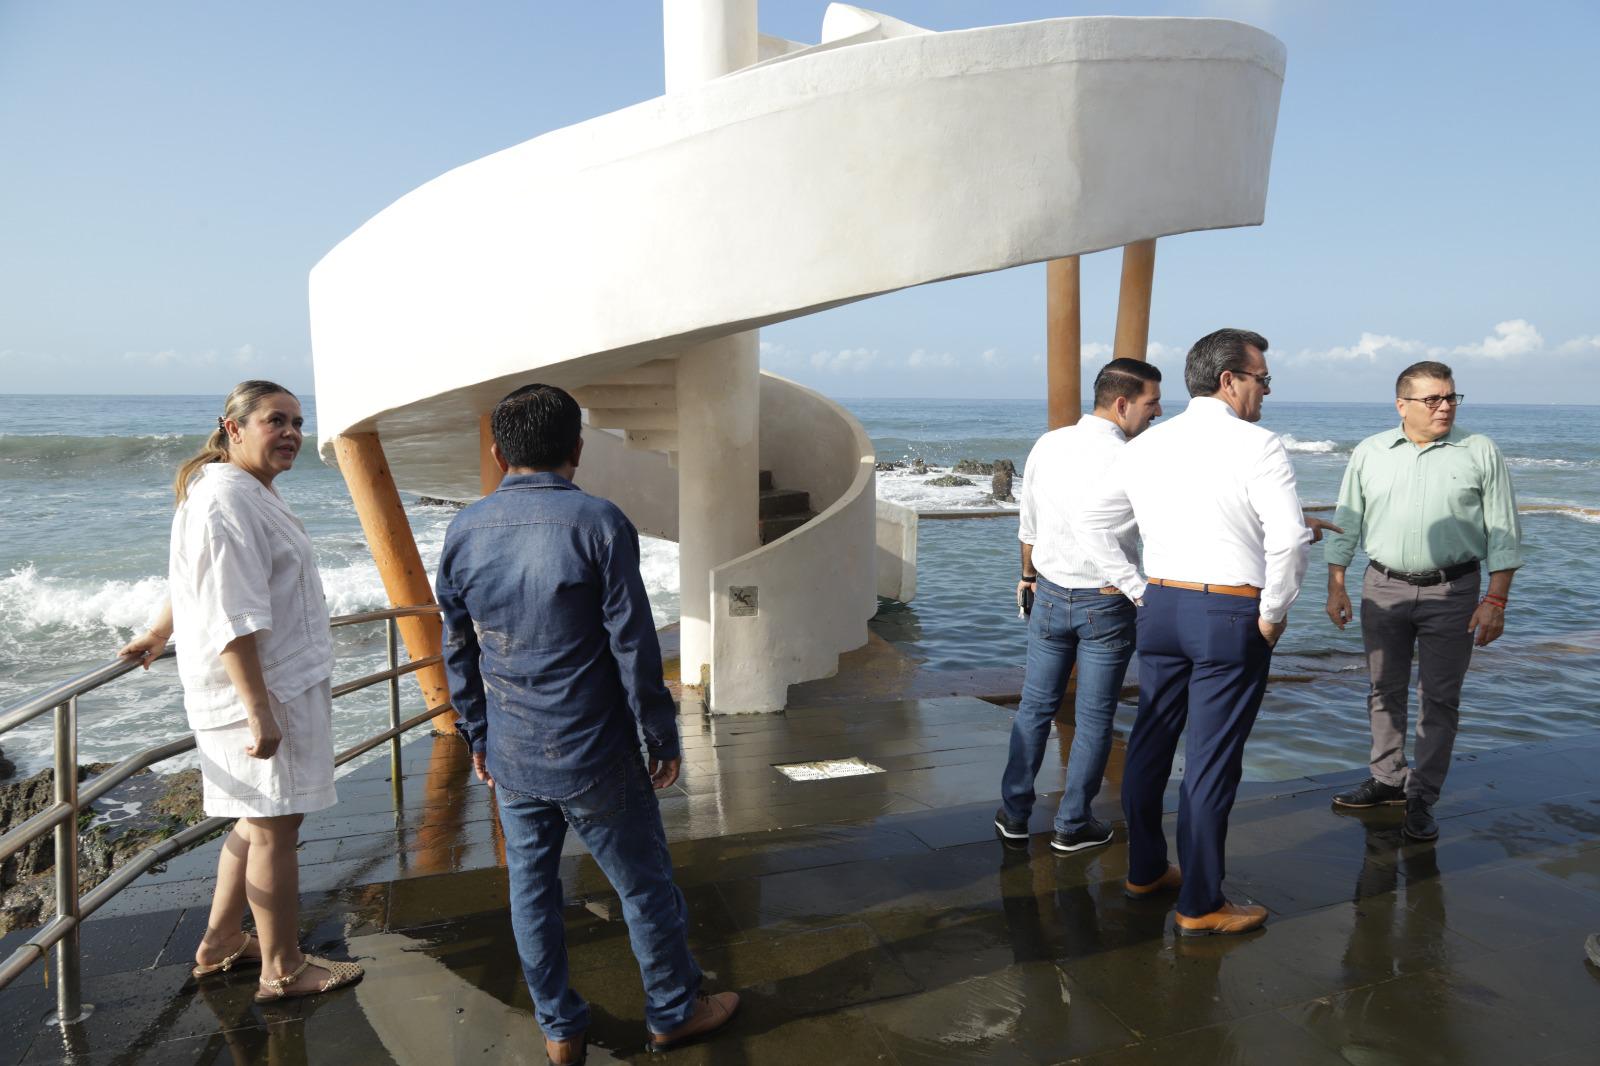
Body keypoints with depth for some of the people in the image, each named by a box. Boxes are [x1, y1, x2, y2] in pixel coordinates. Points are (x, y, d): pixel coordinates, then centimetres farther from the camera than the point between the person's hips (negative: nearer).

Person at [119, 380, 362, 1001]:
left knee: (259, 822, 20)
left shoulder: (245, 491, 15)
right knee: (274, 829, 1)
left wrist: (157, 637, 44)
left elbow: (192, 579, 30)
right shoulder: (229, 499, -19)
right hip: (265, 693, -11)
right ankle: (283, 970, 14)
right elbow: (234, 618, -26)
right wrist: (260, 712, -27)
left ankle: (220, 944, 33)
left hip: (280, 688, 11)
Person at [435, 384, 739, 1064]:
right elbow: (634, 644, -14)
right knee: (644, 885, 12)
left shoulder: (464, 531, 0)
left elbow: (459, 650, 7)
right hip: (594, 755, -4)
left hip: (511, 757, 5)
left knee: (532, 887, 16)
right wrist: (662, 735, -3)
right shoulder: (598, 523, -14)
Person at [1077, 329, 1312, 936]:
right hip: (1231, 616, -6)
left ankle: (1144, 871, 33)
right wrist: (1274, 613, -8)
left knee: (1149, 744, 17)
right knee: (1211, 763, 2)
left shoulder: (1144, 447, 8)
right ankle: (1200, 906, 13)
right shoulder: (1257, 447, -11)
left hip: (1160, 607, 6)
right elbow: (1289, 538, -21)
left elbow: (1090, 523, 12)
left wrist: (1137, 590, 14)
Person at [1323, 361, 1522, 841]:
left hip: (1451, 591, -2)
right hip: (1383, 589, 2)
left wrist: (1496, 600, -8)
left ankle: (1422, 799, 11)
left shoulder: (1481, 453, -2)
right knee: (1385, 691, 11)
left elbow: (1503, 532, -1)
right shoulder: (1369, 453, 3)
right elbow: (1345, 524, 8)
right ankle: (1387, 780, 26)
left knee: (1439, 699, 2)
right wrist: (1336, 586, 4)